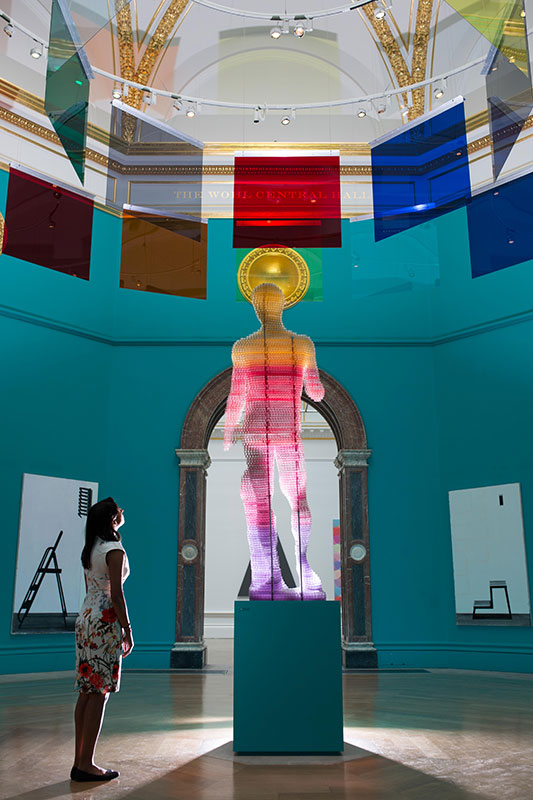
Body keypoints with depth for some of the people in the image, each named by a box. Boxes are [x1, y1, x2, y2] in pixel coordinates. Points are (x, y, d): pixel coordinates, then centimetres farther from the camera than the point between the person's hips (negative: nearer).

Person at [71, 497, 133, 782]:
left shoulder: (89, 550, 13)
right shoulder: (114, 550, -13)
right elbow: (116, 595, -16)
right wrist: (127, 629, -11)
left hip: (85, 619, 9)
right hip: (105, 621, -9)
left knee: (87, 691, 11)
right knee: (99, 692, -3)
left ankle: (79, 761, 17)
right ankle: (86, 764, 1)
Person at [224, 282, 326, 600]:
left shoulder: (243, 347, -2)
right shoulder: (303, 344, 0)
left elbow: (236, 396, -1)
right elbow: (316, 393, 6)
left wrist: (229, 431, 12)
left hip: (256, 431, -1)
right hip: (291, 431, 1)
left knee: (259, 502, 3)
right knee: (299, 498, 15)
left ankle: (267, 580, 2)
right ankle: (306, 576, 12)